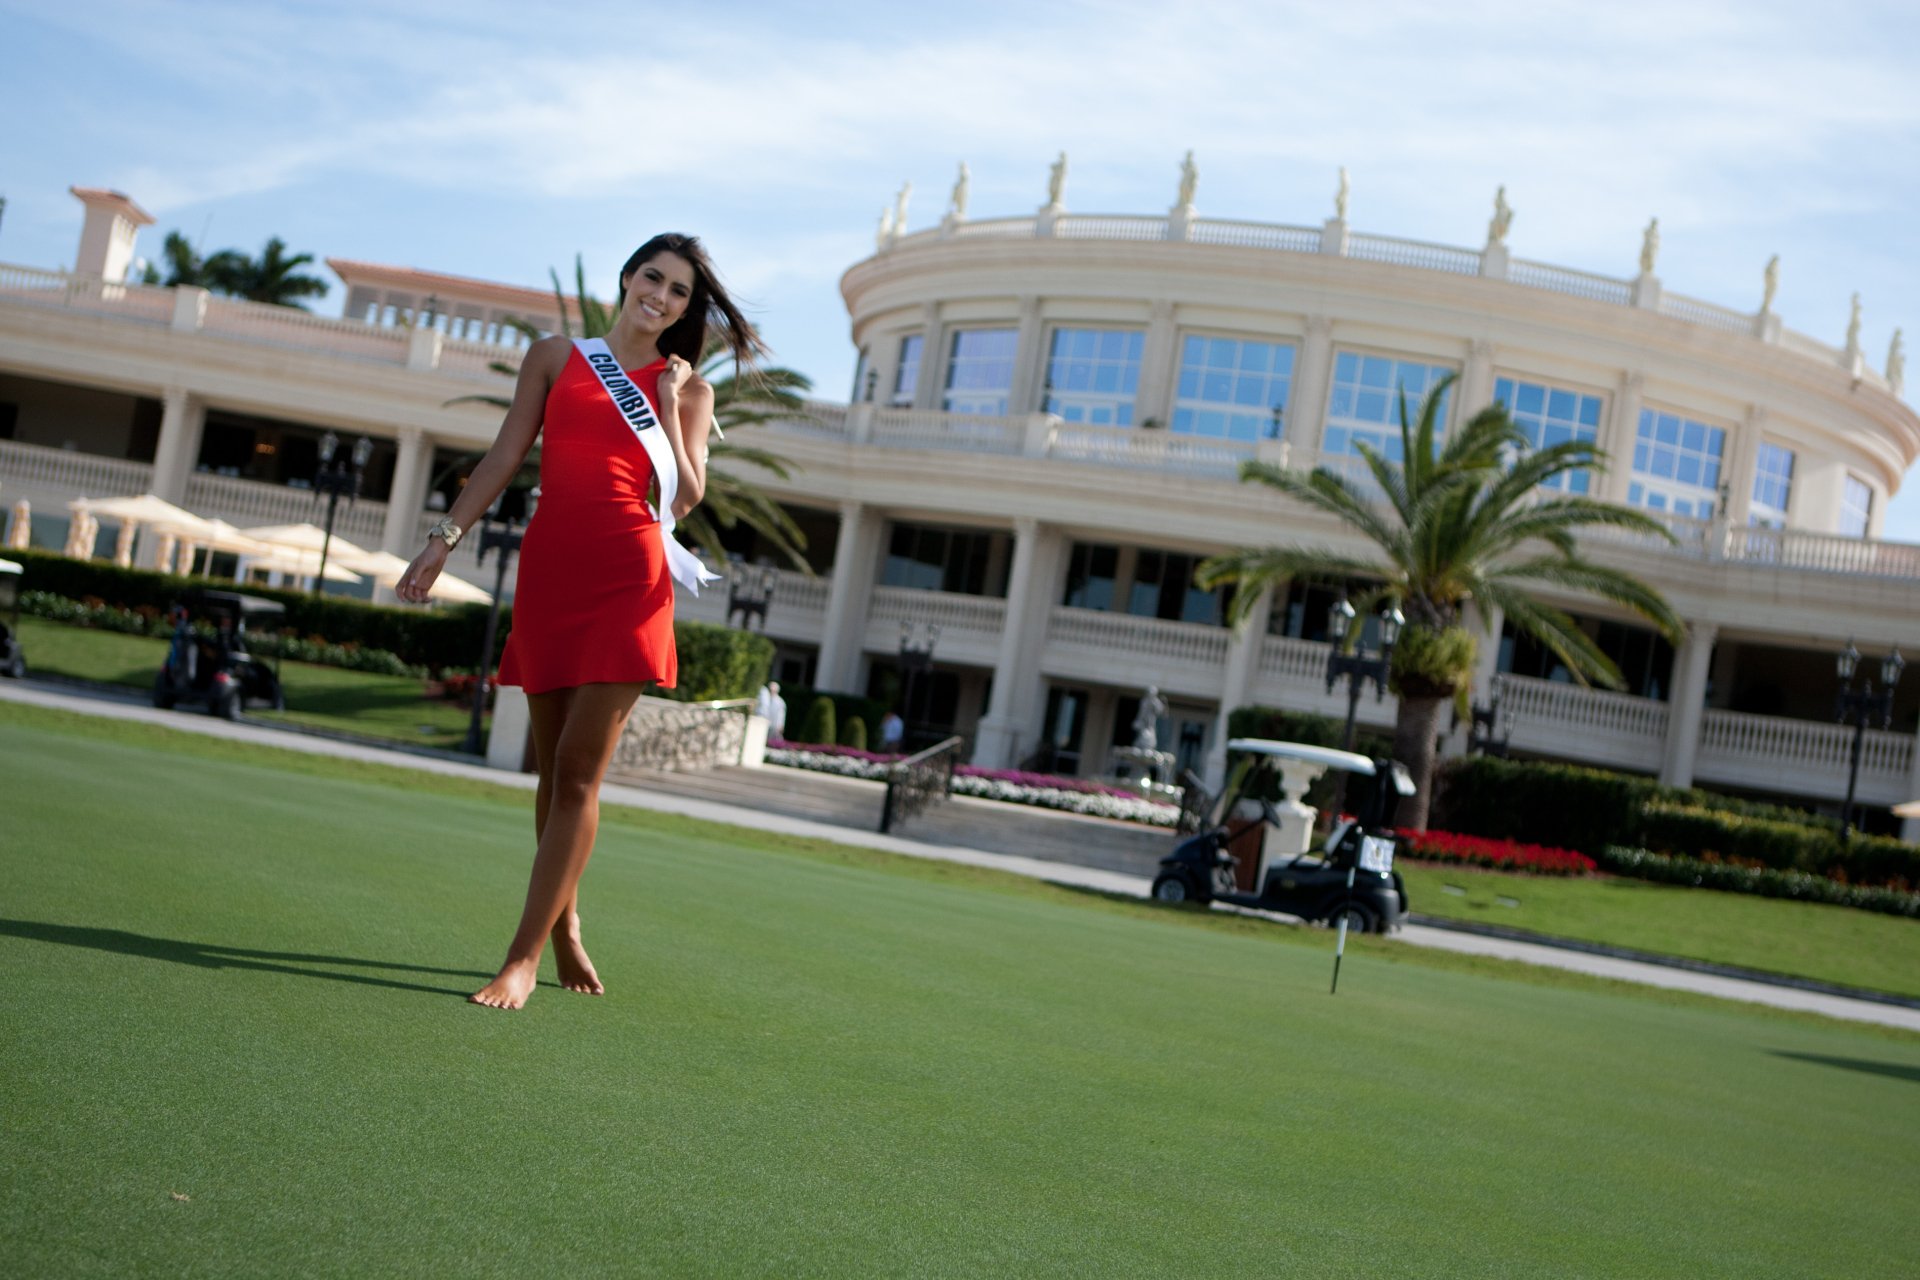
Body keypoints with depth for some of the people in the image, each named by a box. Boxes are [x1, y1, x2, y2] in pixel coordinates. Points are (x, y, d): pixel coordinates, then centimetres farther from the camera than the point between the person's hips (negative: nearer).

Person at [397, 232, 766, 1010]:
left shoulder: (685, 388, 10)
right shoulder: (555, 358, 14)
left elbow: (685, 499, 0)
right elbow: (506, 457, 12)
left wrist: (668, 404, -4)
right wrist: (447, 535, 4)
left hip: (628, 579, -2)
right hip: (549, 571, 2)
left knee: (580, 770, -8)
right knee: (553, 768, 8)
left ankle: (524, 958, -8)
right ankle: (564, 928, 23)